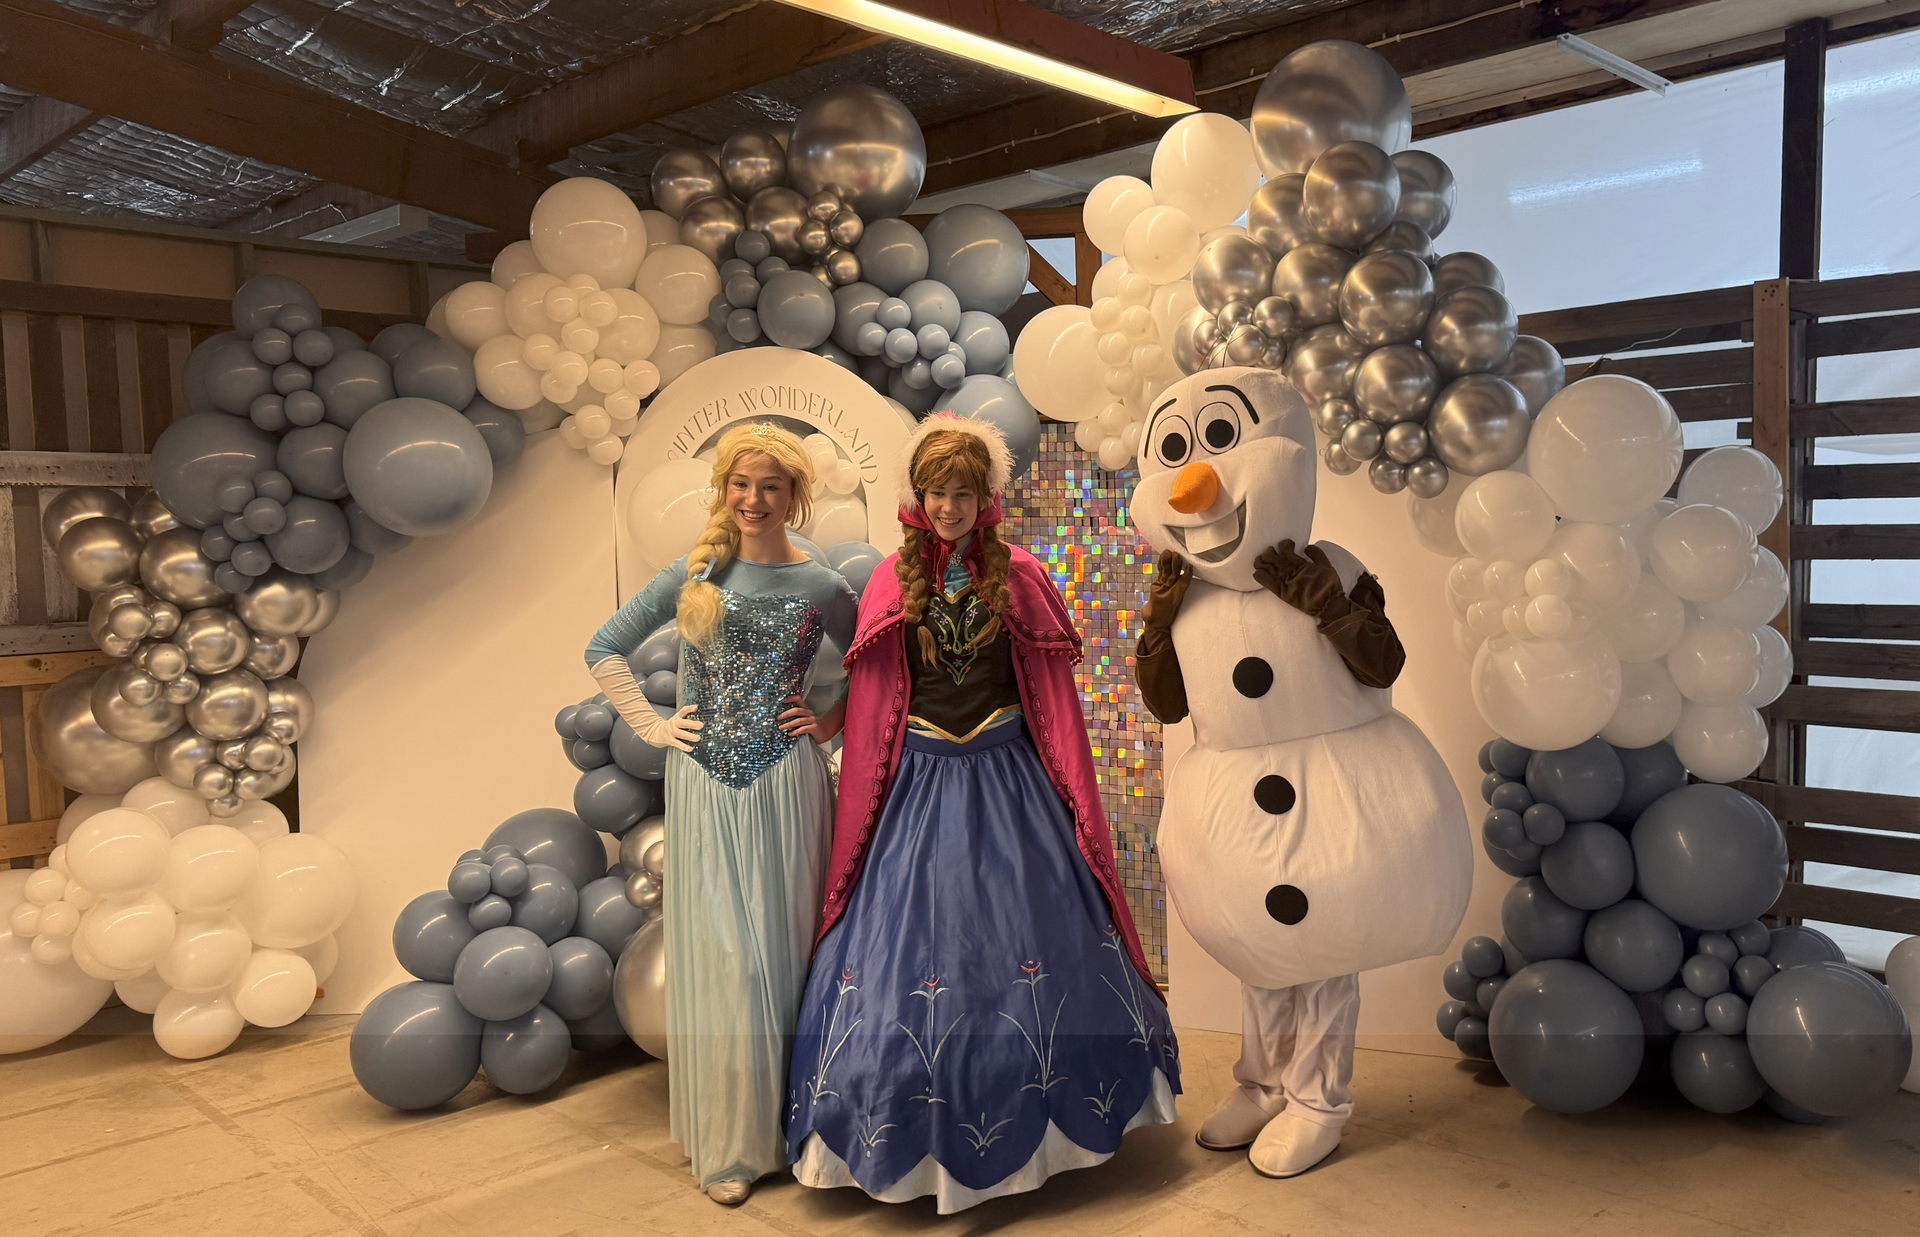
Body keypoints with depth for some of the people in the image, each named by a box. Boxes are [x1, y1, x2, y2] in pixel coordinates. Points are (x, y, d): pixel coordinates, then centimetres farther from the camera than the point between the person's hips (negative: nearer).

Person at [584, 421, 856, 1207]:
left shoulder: (821, 590, 2)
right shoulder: (694, 576, 3)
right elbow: (604, 649, 8)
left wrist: (832, 724, -1)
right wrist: (650, 726, 0)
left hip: (785, 784, 0)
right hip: (705, 786, 1)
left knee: (779, 949, 7)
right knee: (722, 957, 3)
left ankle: (788, 1124, 23)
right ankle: (731, 1141, 15)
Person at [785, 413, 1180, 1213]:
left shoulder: (1018, 577, 1)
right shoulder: (892, 582, 2)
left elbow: (1053, 697, 4)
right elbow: (869, 709, 4)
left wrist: (1074, 800, 3)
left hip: (1007, 780, 0)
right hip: (920, 782, 0)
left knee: (1030, 943, 4)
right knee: (916, 949, 3)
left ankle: (1030, 1123, 24)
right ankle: (920, 1131, 21)